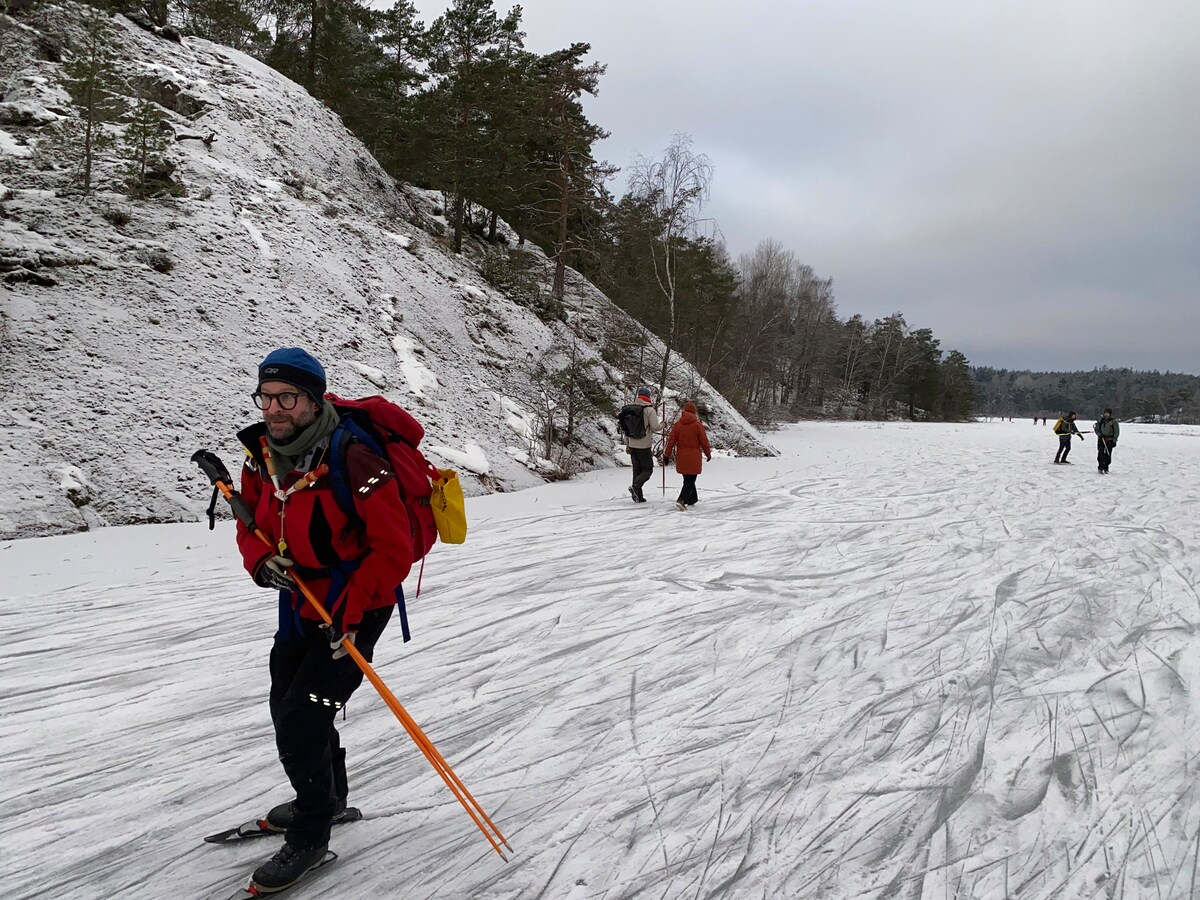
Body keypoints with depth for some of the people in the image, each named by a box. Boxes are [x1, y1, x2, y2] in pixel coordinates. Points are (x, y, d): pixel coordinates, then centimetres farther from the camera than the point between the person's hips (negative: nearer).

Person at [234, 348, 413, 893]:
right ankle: (327, 797, 47)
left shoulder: (353, 461, -28)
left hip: (356, 608, -8)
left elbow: (394, 547, -24)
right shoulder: (262, 455, -5)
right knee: (286, 709, 21)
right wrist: (260, 561, -13)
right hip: (301, 603, 8)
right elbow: (251, 521, 9)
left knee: (300, 723, -9)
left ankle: (309, 836, 15)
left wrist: (350, 613, -24)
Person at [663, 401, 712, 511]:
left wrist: (667, 455, 6)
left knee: (688, 480, 19)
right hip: (693, 458, -4)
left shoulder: (677, 424, 1)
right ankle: (681, 501, -21)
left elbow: (671, 441, 0)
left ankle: (692, 499, 30)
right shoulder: (697, 425, -8)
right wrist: (708, 454, 10)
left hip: (681, 458, 4)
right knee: (690, 481, -4)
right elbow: (704, 441, -3)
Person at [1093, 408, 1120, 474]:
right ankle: (1100, 468, -9)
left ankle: (1106, 468, 11)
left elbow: (1117, 432, -1)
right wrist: (1099, 434, -6)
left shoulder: (1114, 422, -2)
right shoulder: (1101, 420, 6)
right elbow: (1096, 429, 14)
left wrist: (1114, 441, -8)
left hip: (1110, 440, -1)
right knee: (1101, 453, -10)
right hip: (1101, 439, 1)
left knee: (1108, 454, -1)